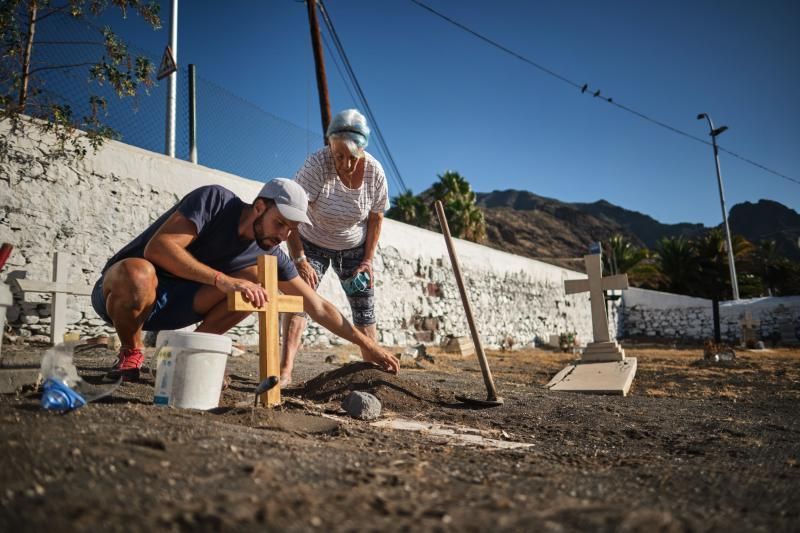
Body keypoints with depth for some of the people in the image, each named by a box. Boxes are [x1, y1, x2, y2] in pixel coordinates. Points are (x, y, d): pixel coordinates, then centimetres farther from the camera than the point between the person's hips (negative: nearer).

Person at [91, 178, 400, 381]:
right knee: (138, 274, -41)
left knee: (257, 280, -16)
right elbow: (157, 248, -32)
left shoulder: (271, 256, -7)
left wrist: (364, 343, -8)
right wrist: (222, 279, -41)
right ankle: (130, 354, -10)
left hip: (172, 304, 4)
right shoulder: (215, 199, -22)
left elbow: (318, 307, -3)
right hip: (118, 290, -4)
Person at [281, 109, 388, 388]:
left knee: (364, 308, 1)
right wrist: (299, 260, -38)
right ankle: (285, 372, -19)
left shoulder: (375, 171, -20)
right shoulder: (316, 165, -30)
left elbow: (376, 217, -7)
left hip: (354, 247, 2)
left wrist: (368, 260, -10)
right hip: (312, 243, -2)